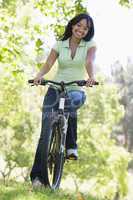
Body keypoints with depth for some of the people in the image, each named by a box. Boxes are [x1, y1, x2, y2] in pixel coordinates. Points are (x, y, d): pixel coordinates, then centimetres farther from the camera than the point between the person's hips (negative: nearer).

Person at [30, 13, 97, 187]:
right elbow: (48, 64, -10)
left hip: (76, 90, -1)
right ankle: (37, 175, -11)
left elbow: (89, 61, -18)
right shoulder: (60, 45, 4)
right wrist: (39, 75, -32)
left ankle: (71, 146, -19)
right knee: (46, 131, -12)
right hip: (55, 89, 1)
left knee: (74, 101, -39)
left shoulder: (90, 45, 1)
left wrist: (91, 76, -40)